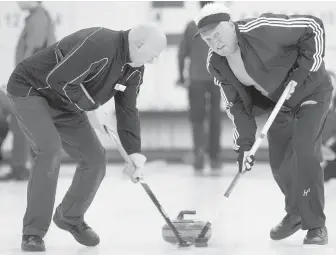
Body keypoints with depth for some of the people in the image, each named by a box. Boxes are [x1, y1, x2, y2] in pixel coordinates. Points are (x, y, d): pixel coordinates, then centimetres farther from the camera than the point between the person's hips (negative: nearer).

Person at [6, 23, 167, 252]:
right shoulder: (98, 44, -32)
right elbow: (59, 79, -34)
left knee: (96, 160, 2)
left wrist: (135, 152, -8)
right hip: (30, 89, -9)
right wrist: (92, 107, -22)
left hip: (64, 103, 9)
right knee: (50, 149, -28)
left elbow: (127, 110, 2)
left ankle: (70, 217, 27)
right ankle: (33, 233, -20)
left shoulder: (134, 69, -2)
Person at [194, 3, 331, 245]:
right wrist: (244, 144, -12)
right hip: (279, 102, 7)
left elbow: (314, 27, -27)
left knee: (305, 152, -20)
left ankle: (316, 225, -9)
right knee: (279, 162, 9)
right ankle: (295, 214, 36)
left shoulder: (261, 29, -33)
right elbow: (236, 104, -3)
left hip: (311, 91, -7)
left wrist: (302, 71, -28)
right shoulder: (216, 64, -11)